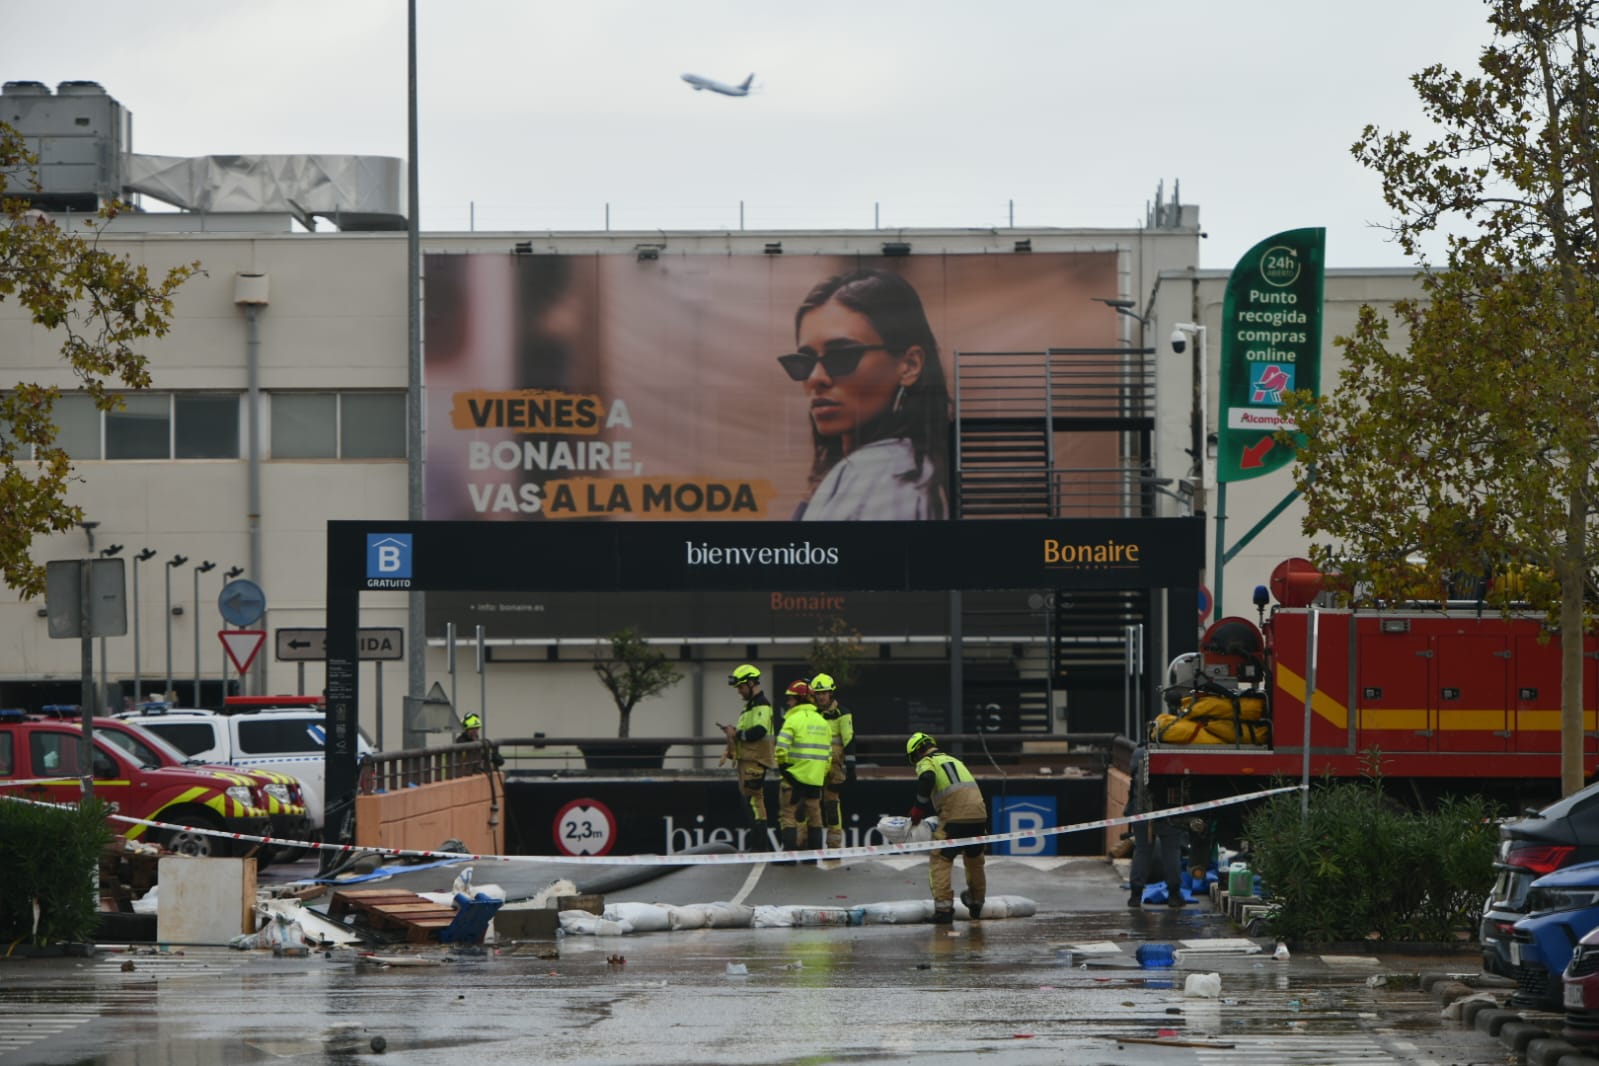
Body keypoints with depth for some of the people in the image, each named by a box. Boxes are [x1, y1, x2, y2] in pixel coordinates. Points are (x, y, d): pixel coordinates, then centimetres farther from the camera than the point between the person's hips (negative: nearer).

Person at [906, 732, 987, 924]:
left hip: (955, 817, -7)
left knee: (940, 859, 2)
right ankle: (976, 903, 41)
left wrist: (918, 809, -6)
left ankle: (943, 907, -8)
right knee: (974, 859, 25)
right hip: (979, 813, 7)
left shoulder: (926, 763, 7)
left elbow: (927, 779, -16)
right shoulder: (954, 760, 29)